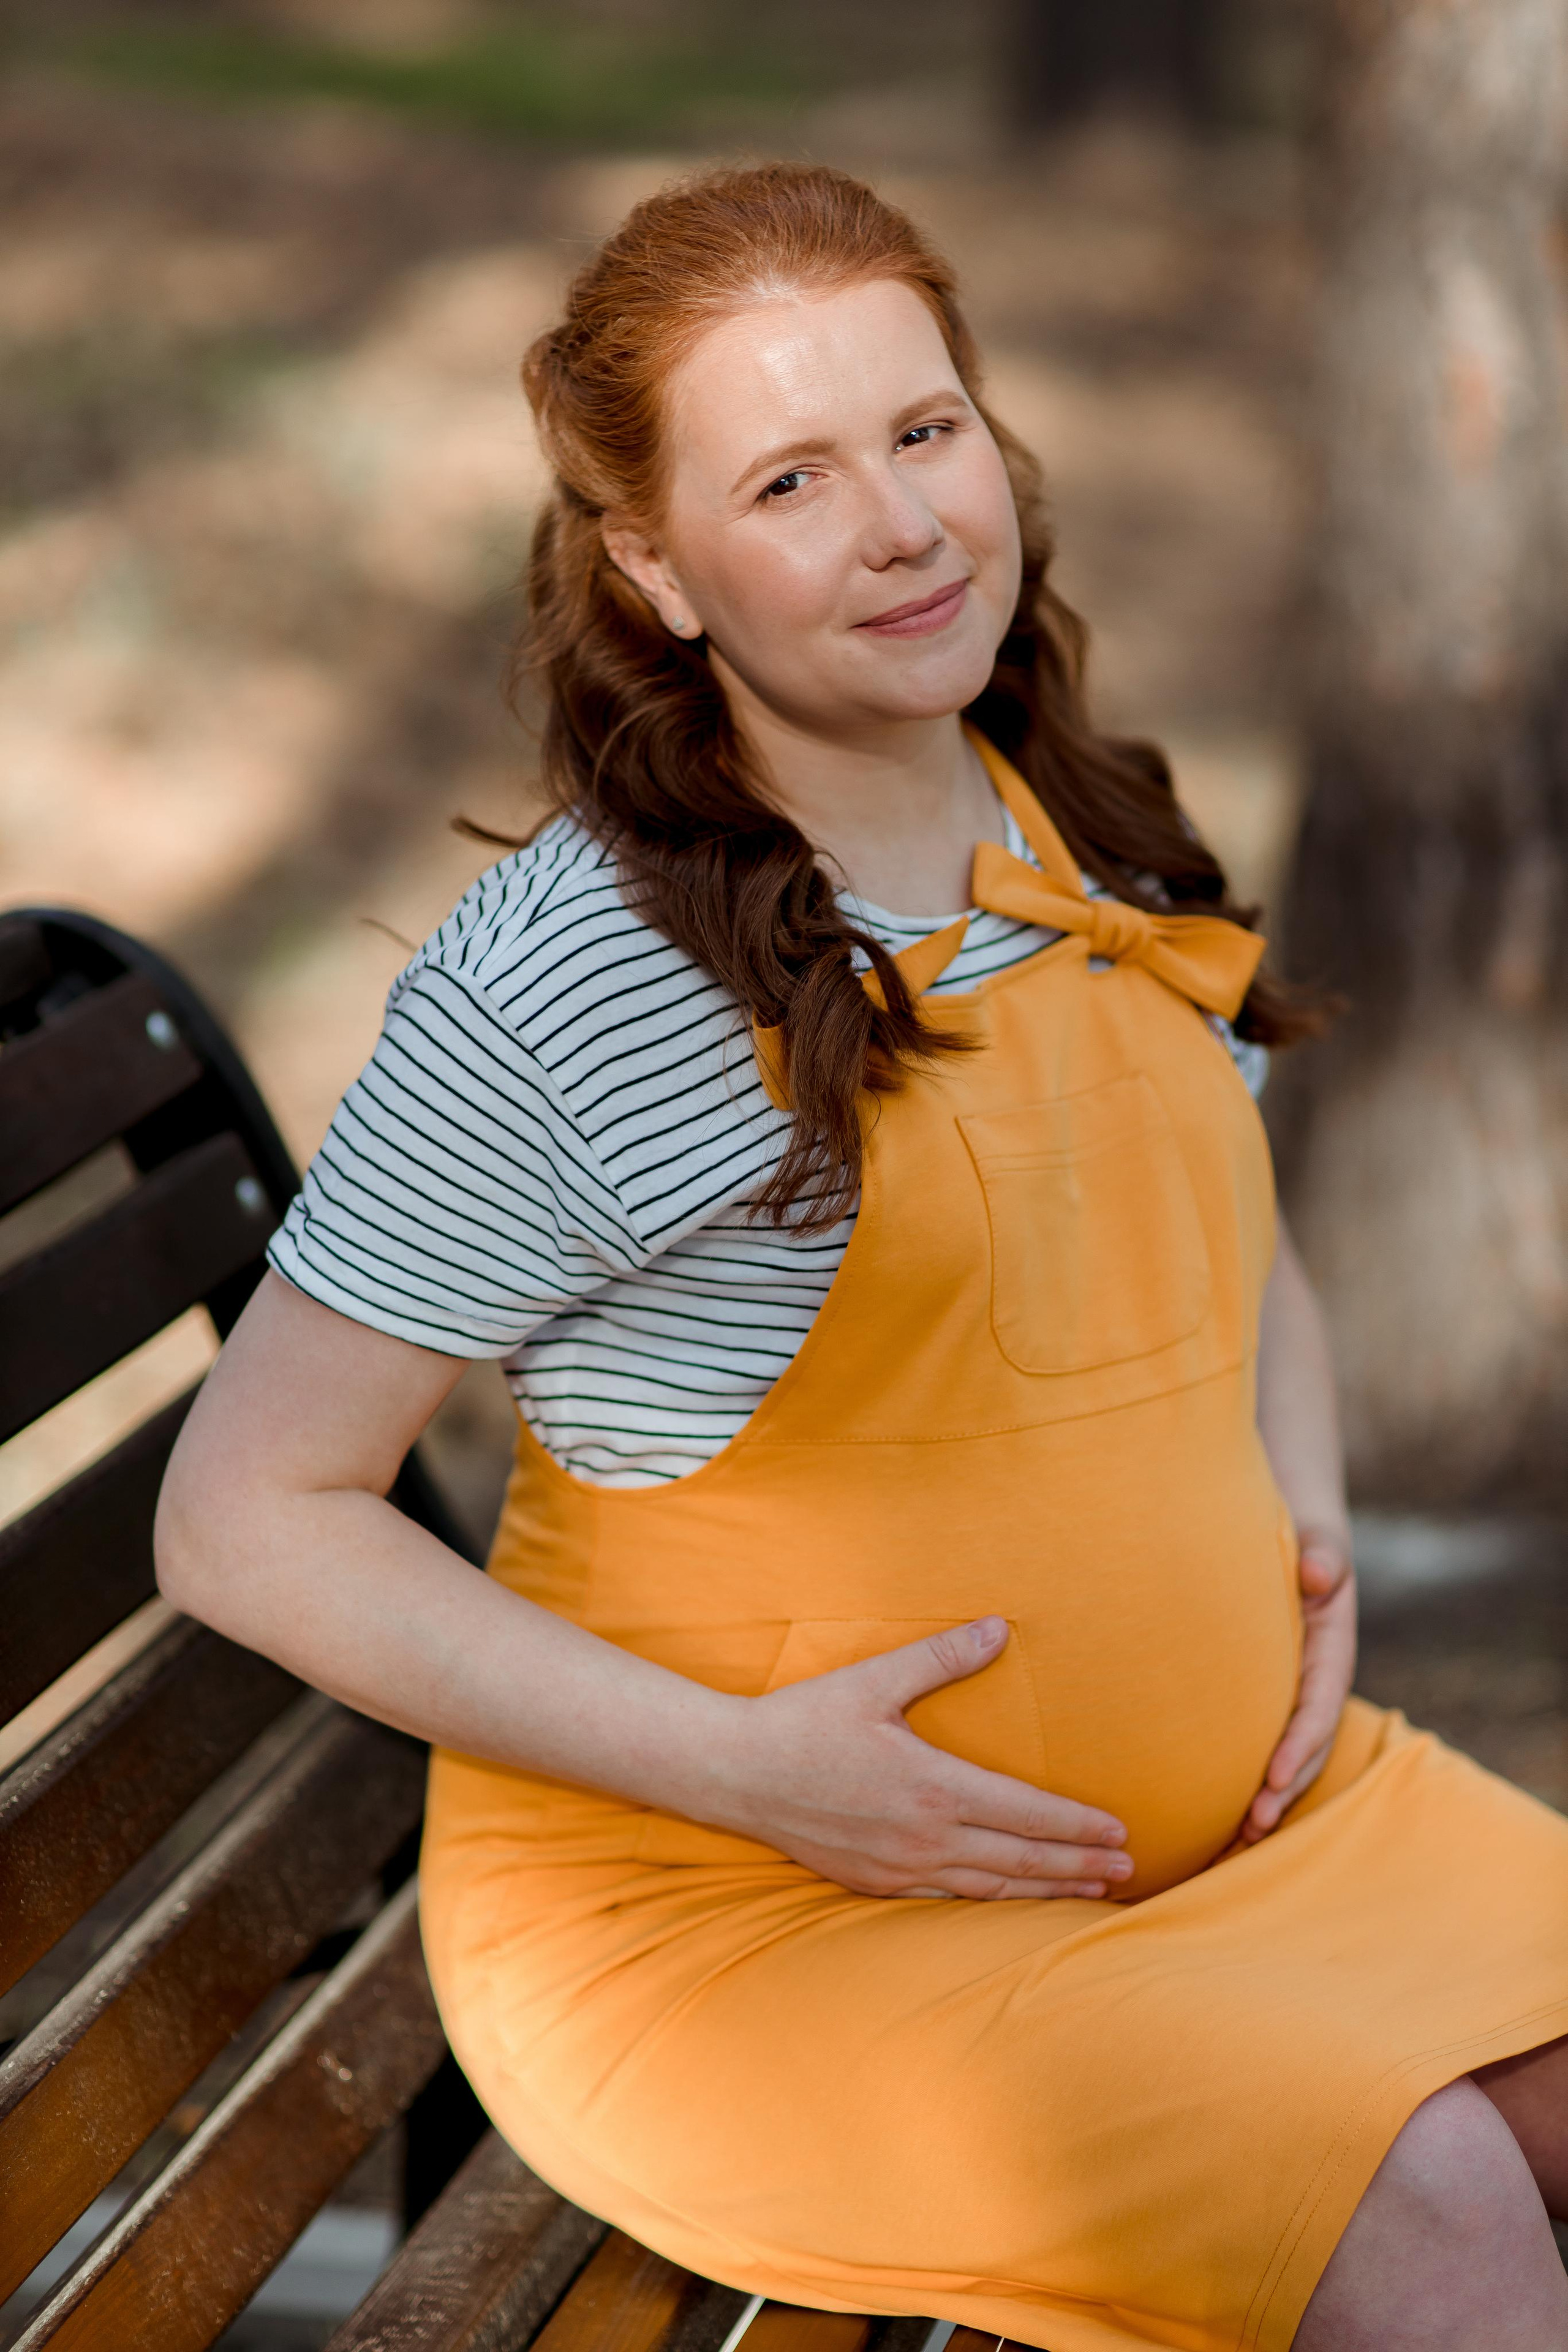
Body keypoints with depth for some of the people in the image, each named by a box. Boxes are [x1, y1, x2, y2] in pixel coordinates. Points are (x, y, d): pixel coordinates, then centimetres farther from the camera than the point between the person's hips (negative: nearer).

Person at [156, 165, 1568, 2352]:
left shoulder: (1112, 865, 5)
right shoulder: (559, 987, -17)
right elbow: (246, 1515, -14)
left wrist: (1305, 1532, 1)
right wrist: (748, 1764, -20)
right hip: (733, 1918, -7)